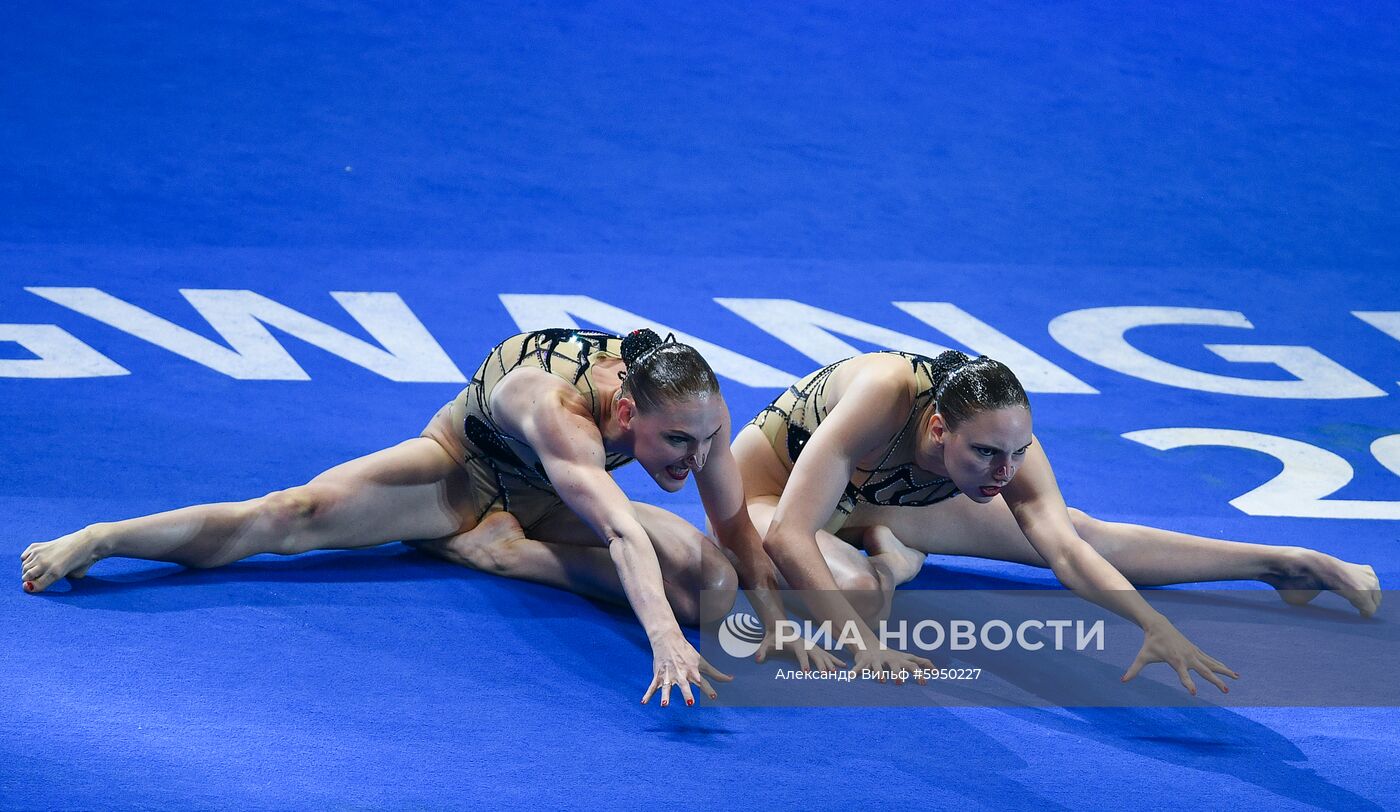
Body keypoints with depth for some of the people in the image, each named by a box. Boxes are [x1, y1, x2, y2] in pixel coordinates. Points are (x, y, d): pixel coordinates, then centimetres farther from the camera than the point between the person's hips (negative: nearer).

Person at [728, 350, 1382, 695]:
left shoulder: (1008, 437, -26)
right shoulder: (884, 400, -45)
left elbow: (1066, 549, -33)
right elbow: (787, 537, -49)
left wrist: (1153, 626, -49)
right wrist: (866, 647, -56)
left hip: (867, 498, 5)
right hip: (767, 493, -5)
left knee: (1077, 528, 3)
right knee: (859, 591, -41)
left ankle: (1280, 564, 14)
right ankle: (886, 560, -5)